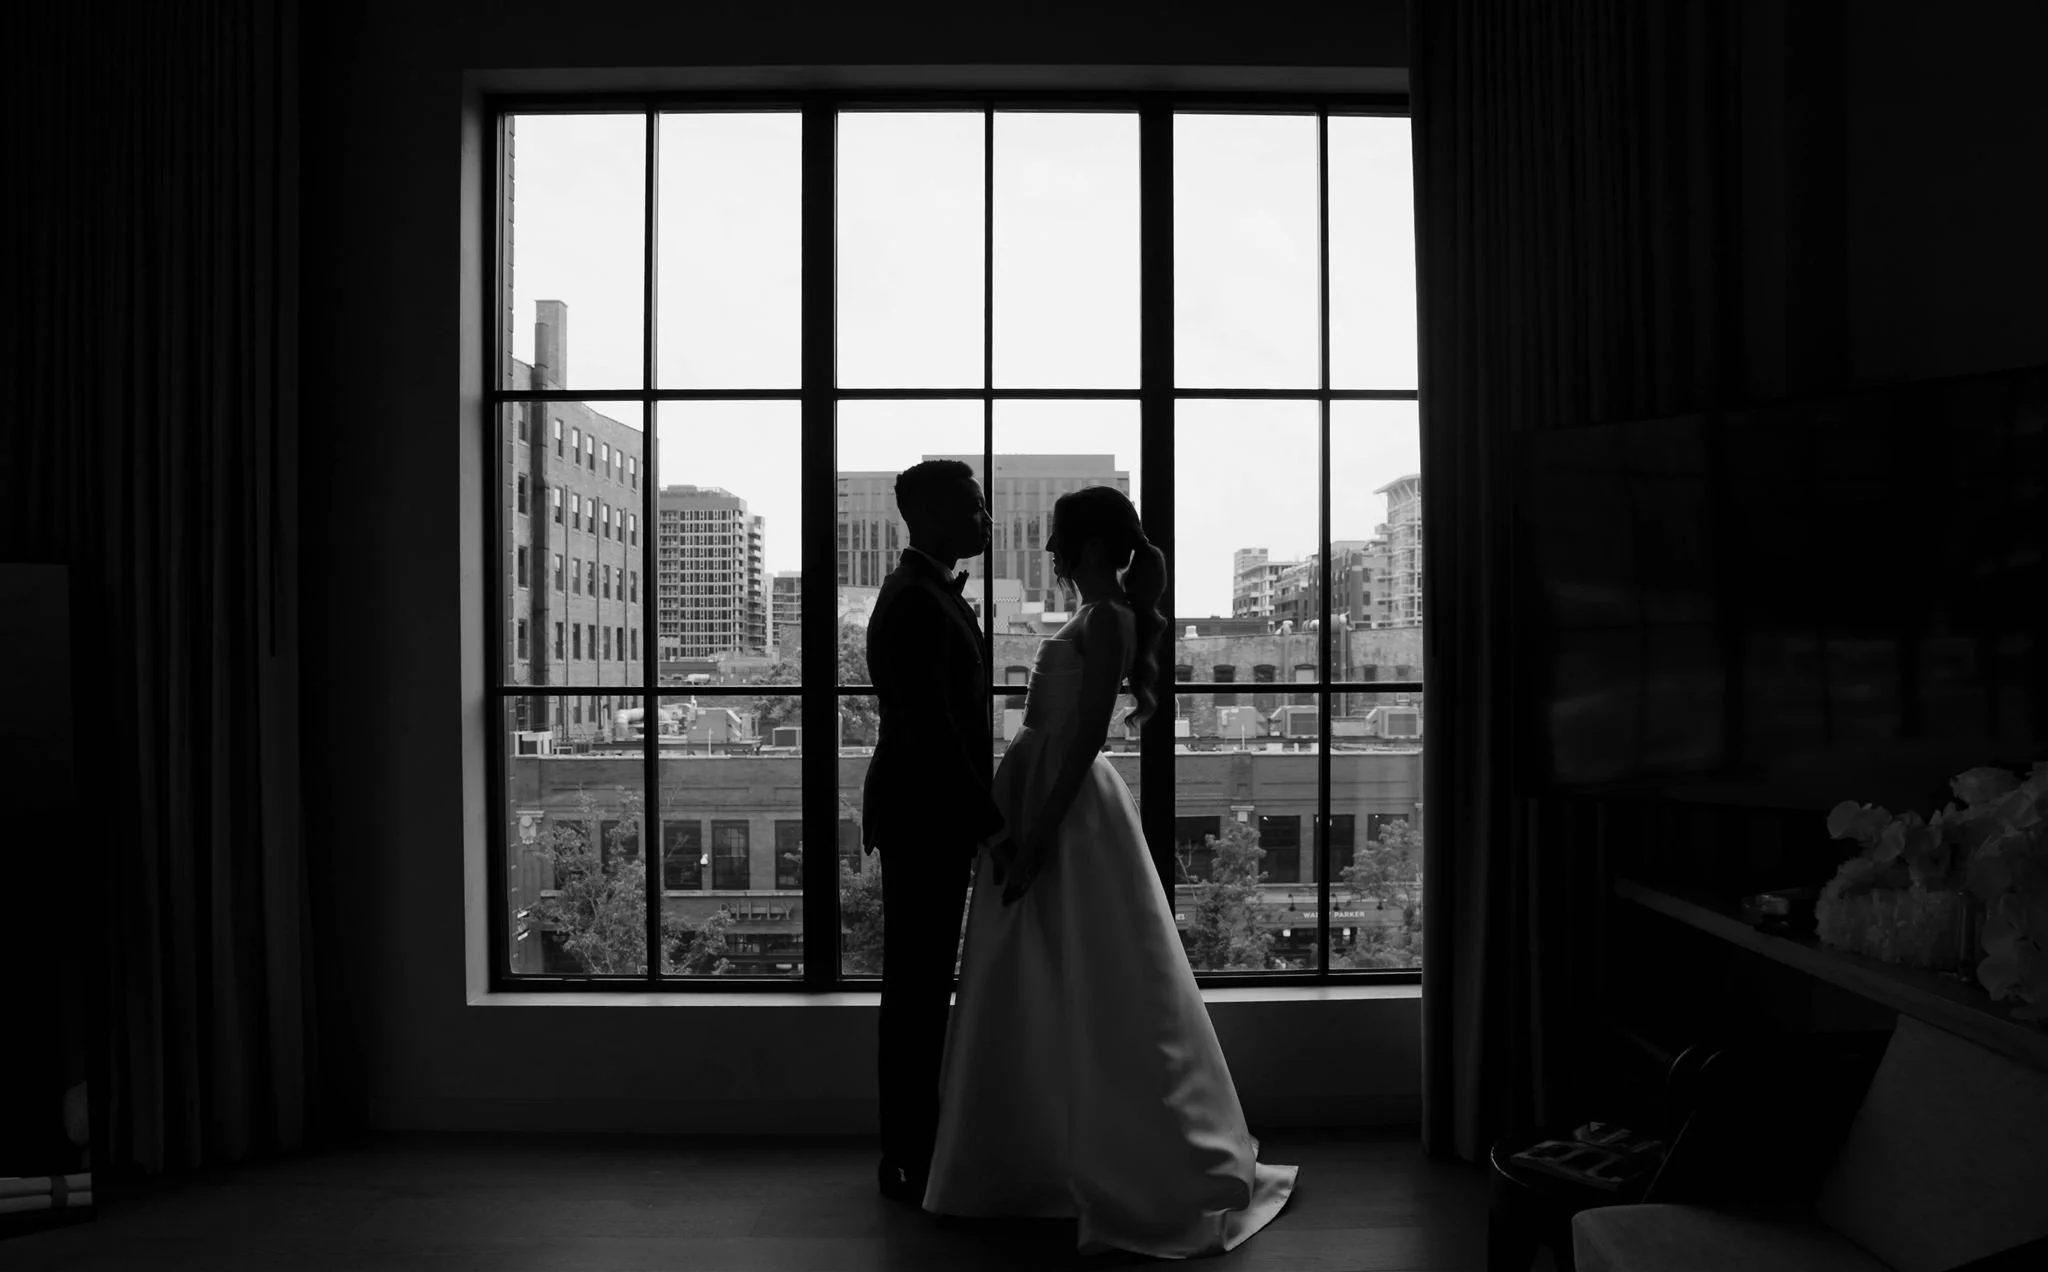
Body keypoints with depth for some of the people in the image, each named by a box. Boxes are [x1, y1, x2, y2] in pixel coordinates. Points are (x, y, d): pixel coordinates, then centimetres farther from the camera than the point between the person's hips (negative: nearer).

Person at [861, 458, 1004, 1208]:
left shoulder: (929, 593, 14)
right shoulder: (915, 604, -19)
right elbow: (933, 730, -24)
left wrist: (984, 815, 18)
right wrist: (993, 823, -20)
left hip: (933, 814, 10)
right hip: (924, 817, -10)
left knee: (922, 983, 16)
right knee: (916, 986, -1)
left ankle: (916, 1145, 28)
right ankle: (908, 1159, 10)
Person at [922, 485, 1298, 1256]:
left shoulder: (1109, 618, -13)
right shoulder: (1093, 617, 16)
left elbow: (1086, 736, -19)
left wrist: (1037, 836, -22)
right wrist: (1021, 829, 15)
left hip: (1070, 815, -10)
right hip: (1039, 804, 10)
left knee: (1094, 1001, -2)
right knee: (1034, 1005, 15)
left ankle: (1159, 1179, 9)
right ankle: (1040, 1163, 26)